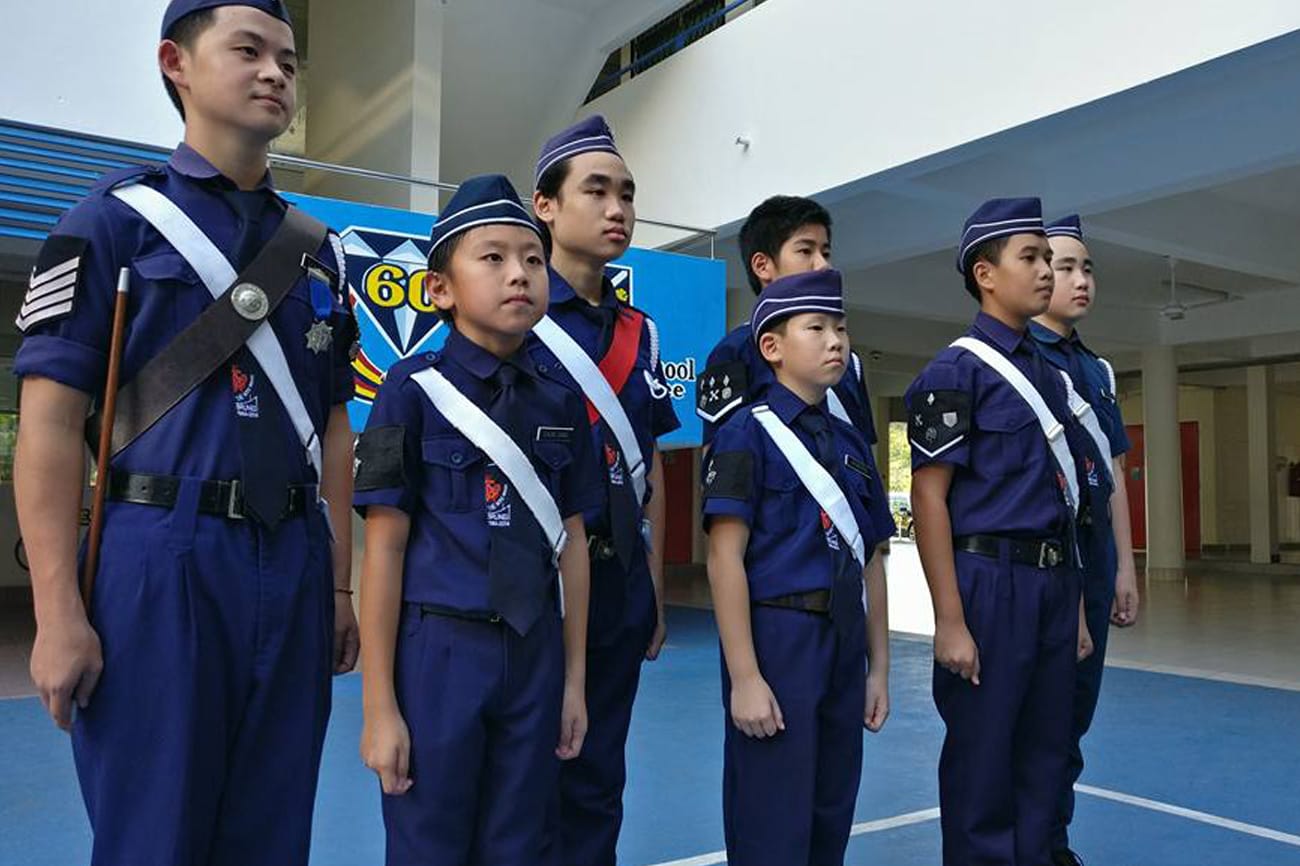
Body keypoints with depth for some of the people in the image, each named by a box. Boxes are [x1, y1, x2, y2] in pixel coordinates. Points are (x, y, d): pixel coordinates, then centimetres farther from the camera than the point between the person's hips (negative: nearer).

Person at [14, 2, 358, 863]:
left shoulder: (320, 251, 14)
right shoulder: (116, 218, 0)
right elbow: (51, 417, -6)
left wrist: (340, 584, 11)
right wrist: (58, 612, -12)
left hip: (293, 565, 5)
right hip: (164, 557, -4)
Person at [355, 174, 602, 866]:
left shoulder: (560, 403, 5)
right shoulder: (413, 391, -6)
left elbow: (571, 542, 8)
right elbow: (385, 547, -8)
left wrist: (574, 679, 8)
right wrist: (379, 708, -9)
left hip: (534, 654, 4)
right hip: (438, 650, -4)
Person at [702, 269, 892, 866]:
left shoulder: (851, 442, 12)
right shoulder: (749, 433, -8)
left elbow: (869, 562, 15)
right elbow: (725, 558, -14)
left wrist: (878, 667, 13)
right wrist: (744, 677, -18)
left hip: (844, 643, 7)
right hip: (777, 637, -6)